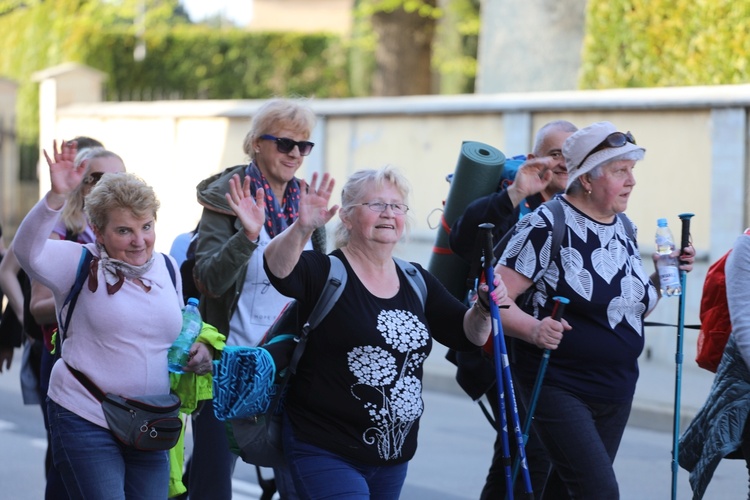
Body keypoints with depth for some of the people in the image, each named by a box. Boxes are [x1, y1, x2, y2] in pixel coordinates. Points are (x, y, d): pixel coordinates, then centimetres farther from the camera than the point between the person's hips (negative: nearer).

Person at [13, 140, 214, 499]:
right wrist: (57, 196, -38)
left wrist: (198, 349, 1)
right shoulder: (81, 264, -6)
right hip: (87, 424, -5)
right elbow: (27, 251, -24)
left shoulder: (167, 269, 10)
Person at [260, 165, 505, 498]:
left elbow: (468, 335, 9)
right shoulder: (326, 273, -9)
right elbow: (280, 270, -30)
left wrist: (484, 309, -13)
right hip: (326, 454, -6)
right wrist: (303, 227, -49)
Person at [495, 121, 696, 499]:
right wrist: (533, 329, -33)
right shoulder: (547, 226, -13)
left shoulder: (623, 228, 10)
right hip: (558, 387, -7)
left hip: (617, 390, 7)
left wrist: (662, 278, 2)